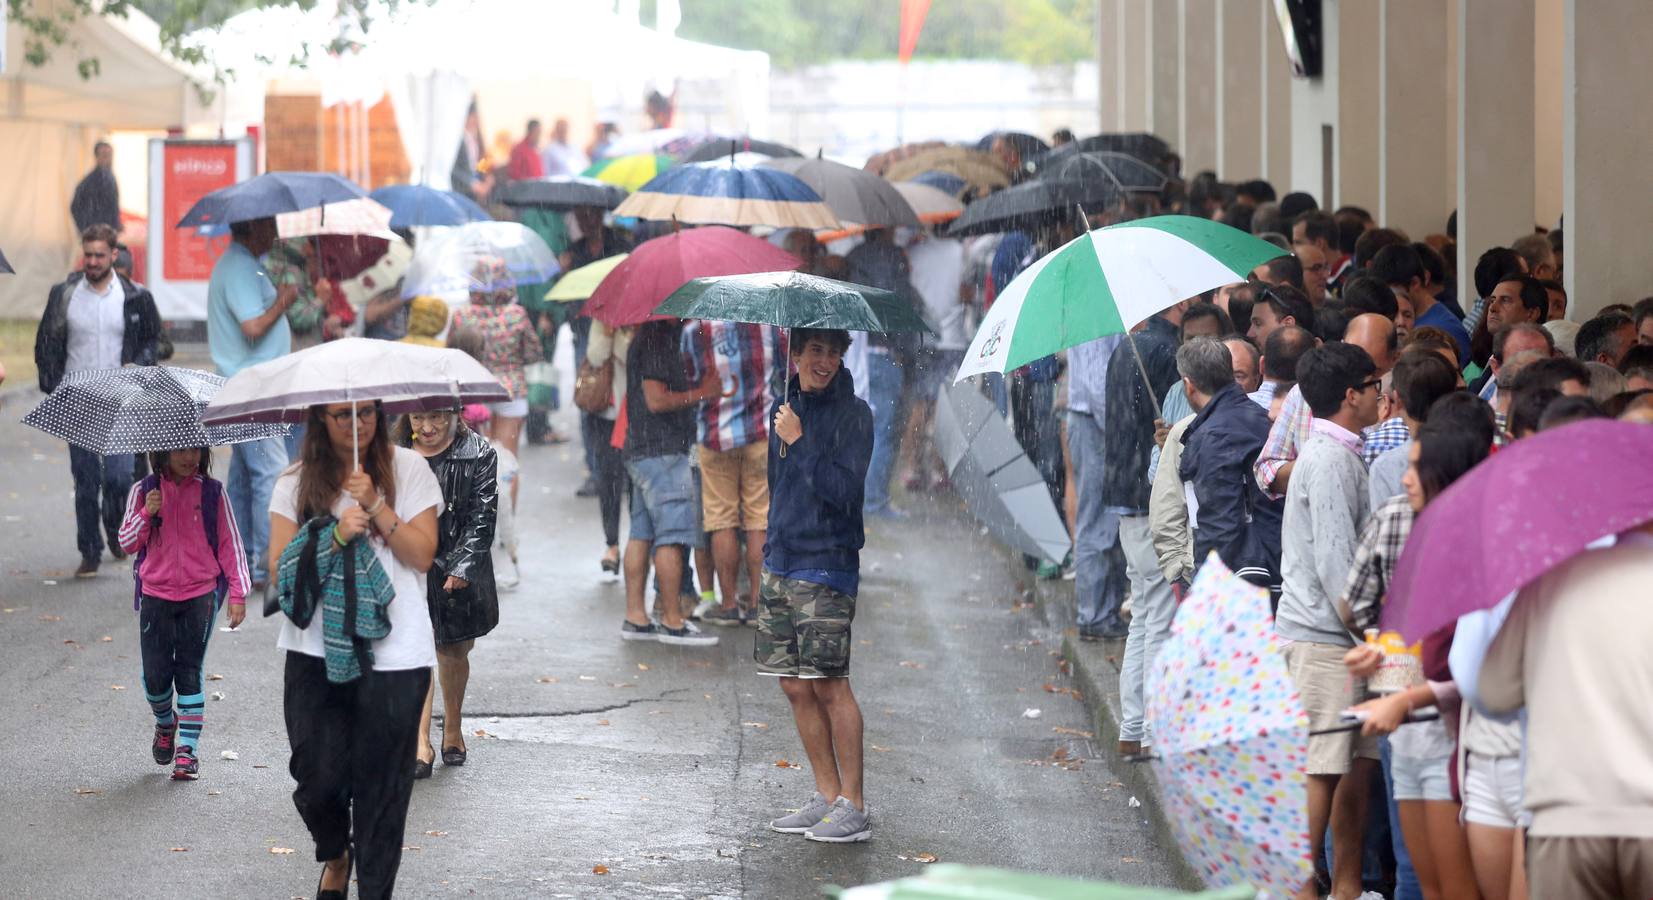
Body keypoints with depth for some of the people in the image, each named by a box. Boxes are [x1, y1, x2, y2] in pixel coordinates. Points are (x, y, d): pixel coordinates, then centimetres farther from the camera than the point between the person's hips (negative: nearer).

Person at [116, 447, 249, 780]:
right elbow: (127, 543, 4)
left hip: (200, 594, -1)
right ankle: (165, 723, 33)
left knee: (189, 672, -3)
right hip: (156, 594, 1)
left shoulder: (212, 492, 0)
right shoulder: (144, 491, 2)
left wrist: (238, 593, 1)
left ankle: (188, 750, 3)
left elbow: (230, 542, 4)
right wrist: (146, 514, -14)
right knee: (155, 675, 2)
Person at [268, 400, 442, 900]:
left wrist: (375, 504, -13)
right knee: (318, 777, -1)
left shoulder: (407, 469, 3)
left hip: (392, 651, -1)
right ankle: (335, 855, 31)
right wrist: (335, 537, -13)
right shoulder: (297, 482, 5)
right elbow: (279, 569, 0)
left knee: (380, 784, 0)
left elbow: (423, 556, -3)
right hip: (316, 650, 1)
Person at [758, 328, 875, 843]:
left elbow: (843, 490, -18)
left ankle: (854, 807, -4)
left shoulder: (852, 414, -8)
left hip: (827, 566, -7)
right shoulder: (785, 409, 13)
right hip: (781, 564, 7)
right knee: (795, 685, 8)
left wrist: (799, 441, -16)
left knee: (828, 684, -8)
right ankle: (827, 796, 17)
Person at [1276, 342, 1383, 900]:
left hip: (1338, 637, 10)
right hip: (1322, 638, -10)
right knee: (1319, 767, -8)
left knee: (1358, 761, 11)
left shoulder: (1337, 453, 17)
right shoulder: (1330, 459, -14)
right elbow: (1335, 559, -19)